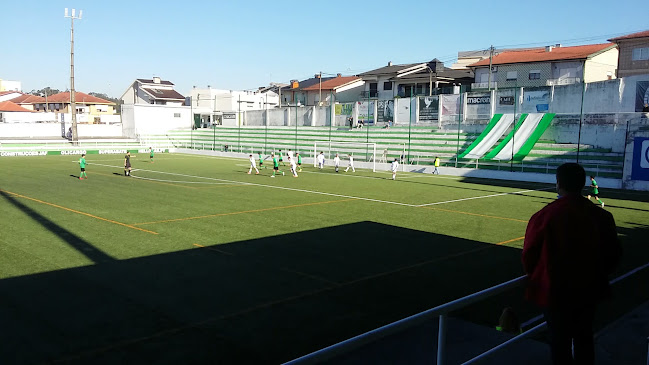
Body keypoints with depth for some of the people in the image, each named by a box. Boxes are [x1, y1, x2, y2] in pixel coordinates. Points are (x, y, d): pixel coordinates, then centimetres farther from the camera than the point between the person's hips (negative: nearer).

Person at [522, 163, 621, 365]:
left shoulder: (545, 215, -20)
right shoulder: (601, 216, -7)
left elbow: (529, 253, -10)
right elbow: (613, 253, 4)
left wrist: (534, 276, 11)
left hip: (555, 291, -4)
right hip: (589, 290, 4)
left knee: (560, 341, 11)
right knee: (584, 339, 21)